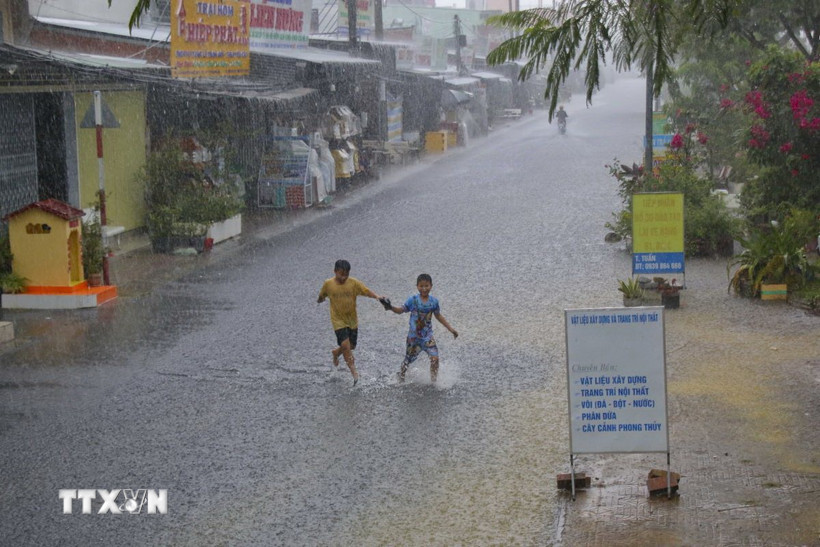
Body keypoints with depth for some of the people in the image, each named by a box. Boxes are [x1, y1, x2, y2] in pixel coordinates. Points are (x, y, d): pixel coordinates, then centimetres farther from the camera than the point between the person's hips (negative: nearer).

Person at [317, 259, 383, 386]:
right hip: (338, 320, -3)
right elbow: (322, 295, 11)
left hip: (352, 320, 3)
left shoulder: (353, 283, -10)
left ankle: (336, 352, 44)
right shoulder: (328, 284, -10)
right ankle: (353, 371, -7)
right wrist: (320, 300, 31)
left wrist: (376, 296, -37)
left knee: (351, 346, 12)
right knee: (345, 344, -17)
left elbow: (366, 291, -18)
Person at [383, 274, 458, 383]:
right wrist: (391, 307, -28)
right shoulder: (413, 300, -9)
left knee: (434, 358, -15)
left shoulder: (434, 301, -1)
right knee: (408, 360, 12)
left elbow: (438, 316, 13)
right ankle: (401, 379, 34)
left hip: (428, 336, 2)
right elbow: (401, 309, -8)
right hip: (414, 336, -2)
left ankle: (433, 381, -4)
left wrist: (451, 329, 16)